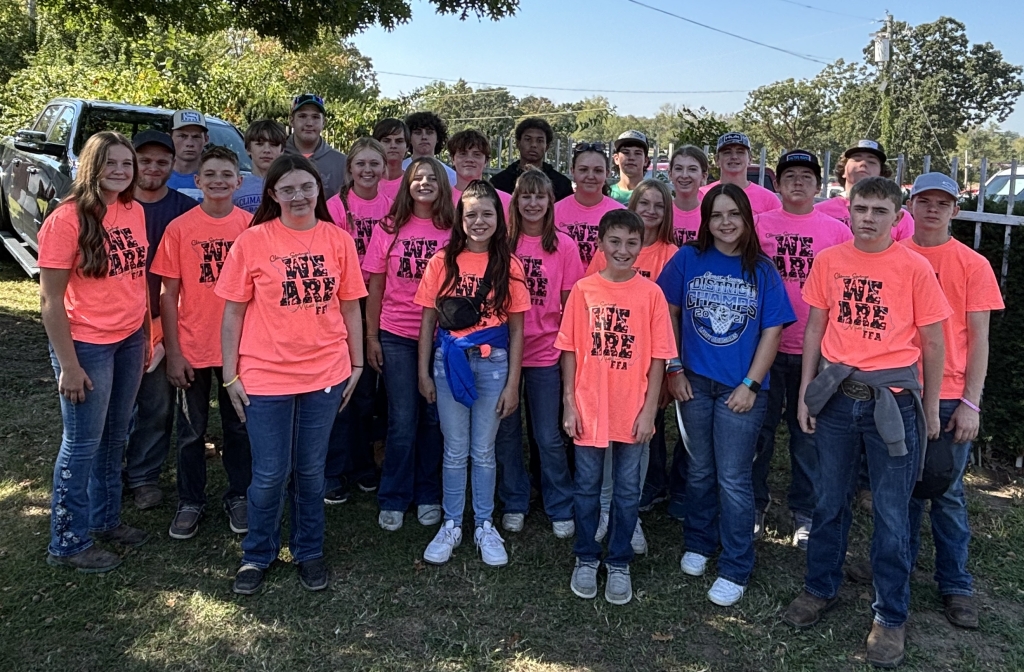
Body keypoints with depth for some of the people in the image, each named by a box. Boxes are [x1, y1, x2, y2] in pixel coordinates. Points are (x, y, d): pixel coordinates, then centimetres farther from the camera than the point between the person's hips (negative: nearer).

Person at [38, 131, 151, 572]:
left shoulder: (134, 212, 4)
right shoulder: (67, 219, -15)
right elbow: (50, 298, -14)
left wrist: (146, 336, 12)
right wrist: (68, 364, -16)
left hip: (129, 341, 6)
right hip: (87, 345, -6)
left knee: (114, 437, 18)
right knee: (83, 444, 5)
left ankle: (105, 519, 37)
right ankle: (68, 543, 22)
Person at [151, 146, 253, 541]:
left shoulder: (252, 227, -4)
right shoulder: (180, 228, -5)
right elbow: (169, 294, -3)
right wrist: (173, 352, -6)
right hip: (193, 348, 0)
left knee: (239, 426, 14)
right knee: (191, 430, 13)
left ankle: (238, 497, 31)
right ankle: (190, 502, 30)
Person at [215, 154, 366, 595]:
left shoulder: (339, 240, 2)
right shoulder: (252, 241, -4)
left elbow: (350, 307, 8)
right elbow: (234, 312, 0)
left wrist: (356, 364, 7)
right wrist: (230, 376, -2)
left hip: (325, 374, 2)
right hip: (265, 376, -1)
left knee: (311, 470, 13)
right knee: (270, 474, 7)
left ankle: (309, 552, 32)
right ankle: (257, 555, 30)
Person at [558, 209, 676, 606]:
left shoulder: (651, 294, -4)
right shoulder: (583, 290, -2)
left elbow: (658, 357, -3)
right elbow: (570, 350, 0)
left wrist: (649, 411, -6)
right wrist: (569, 404, -3)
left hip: (632, 413, 0)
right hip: (589, 409, 0)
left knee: (627, 491, 12)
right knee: (587, 488, 13)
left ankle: (619, 564, 29)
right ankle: (586, 559, 31)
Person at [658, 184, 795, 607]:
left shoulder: (762, 271, -2)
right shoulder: (688, 259, 0)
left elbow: (772, 332, -2)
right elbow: (669, 313, 5)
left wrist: (750, 385, -9)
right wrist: (673, 369, -1)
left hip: (741, 388, -1)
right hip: (695, 382, 2)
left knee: (733, 478, 2)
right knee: (699, 471, 15)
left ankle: (736, 570, 15)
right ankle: (698, 544, 35)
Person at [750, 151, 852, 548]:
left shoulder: (836, 231, 4)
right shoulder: (760, 225, 3)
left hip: (815, 347, 0)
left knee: (808, 431, 10)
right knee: (760, 428, 9)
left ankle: (804, 512, 24)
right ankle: (755, 505, 25)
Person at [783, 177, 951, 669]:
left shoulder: (915, 267, -6)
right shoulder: (828, 262, 3)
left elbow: (932, 343, -1)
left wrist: (930, 410, 1)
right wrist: (805, 394, 6)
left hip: (892, 400, -3)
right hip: (836, 397, 3)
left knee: (892, 513, 5)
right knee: (830, 502, 15)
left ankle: (891, 617, 22)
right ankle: (820, 589, 34)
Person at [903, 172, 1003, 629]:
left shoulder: (973, 265, 1)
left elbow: (978, 338, 0)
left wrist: (970, 403, -6)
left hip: (948, 397, -1)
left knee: (948, 494, 6)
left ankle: (956, 586, 19)